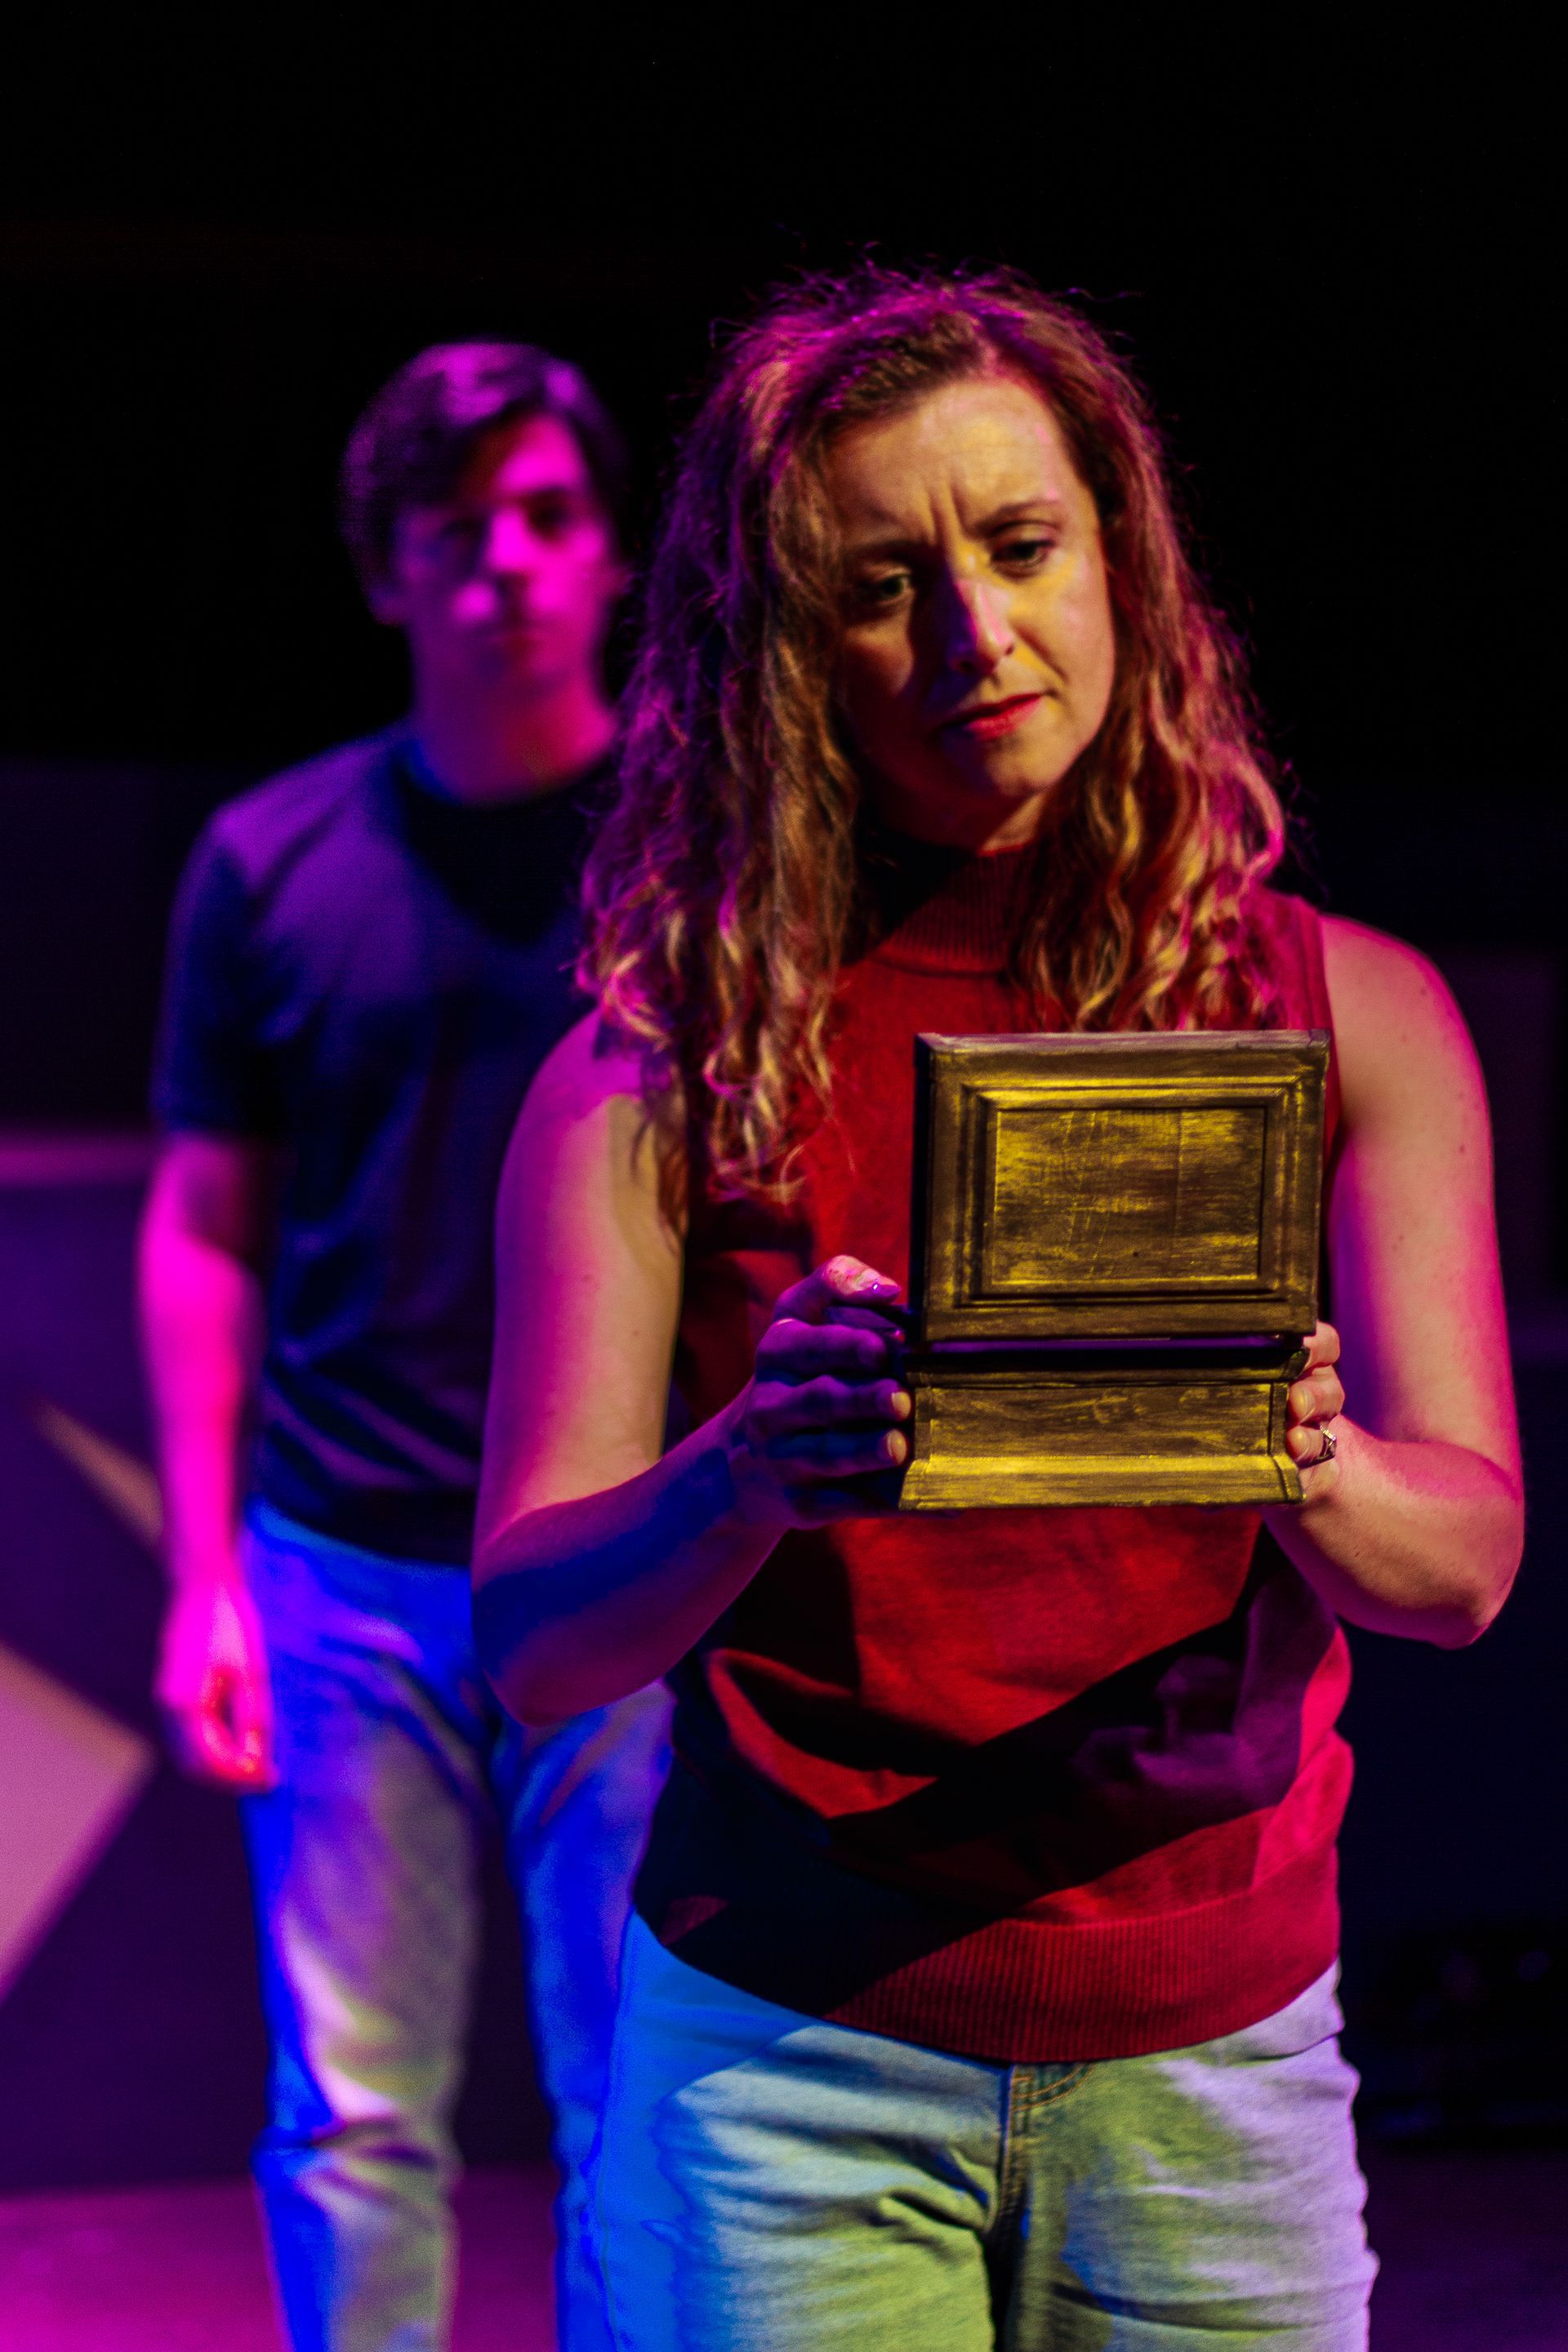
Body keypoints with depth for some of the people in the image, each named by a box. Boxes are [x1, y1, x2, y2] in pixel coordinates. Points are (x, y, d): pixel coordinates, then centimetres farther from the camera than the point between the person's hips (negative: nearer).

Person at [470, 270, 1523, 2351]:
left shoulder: (1351, 1018, 1)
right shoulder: (665, 1068, -4)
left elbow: (1463, 1554, -6)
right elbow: (530, 1641, -10)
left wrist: (1311, 1467, -30)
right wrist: (754, 1469, -32)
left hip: (1214, 2059, 2)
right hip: (790, 2056, -1)